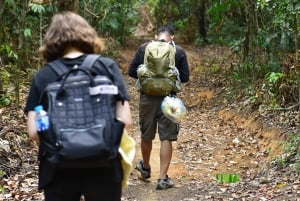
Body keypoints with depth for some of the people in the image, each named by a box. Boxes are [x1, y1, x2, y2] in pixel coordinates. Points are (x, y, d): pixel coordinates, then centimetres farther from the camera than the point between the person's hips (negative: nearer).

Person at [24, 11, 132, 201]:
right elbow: (125, 121, -9)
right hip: (103, 168, 0)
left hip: (58, 171, 1)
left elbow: (34, 131, -6)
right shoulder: (107, 66, -4)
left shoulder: (43, 76, -2)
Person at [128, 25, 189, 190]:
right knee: (166, 138, 4)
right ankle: (163, 178, 3)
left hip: (147, 97, 2)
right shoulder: (179, 51, -4)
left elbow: (131, 72, -1)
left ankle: (145, 167, 40)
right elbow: (185, 77, -3)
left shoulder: (144, 48, -1)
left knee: (146, 135, 19)